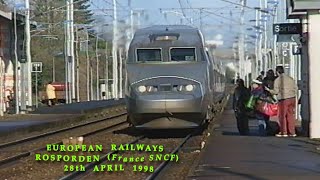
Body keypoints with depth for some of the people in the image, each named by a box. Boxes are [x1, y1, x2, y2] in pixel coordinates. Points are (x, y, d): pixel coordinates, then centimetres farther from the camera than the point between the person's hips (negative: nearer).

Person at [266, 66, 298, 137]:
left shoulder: (278, 80, -6)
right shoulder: (290, 78, 12)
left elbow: (276, 91, -9)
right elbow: (296, 88, 12)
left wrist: (269, 90, 7)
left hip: (283, 99, -6)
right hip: (292, 98, 6)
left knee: (282, 116, 2)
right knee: (290, 115, 9)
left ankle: (283, 132, 2)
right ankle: (292, 132, 9)